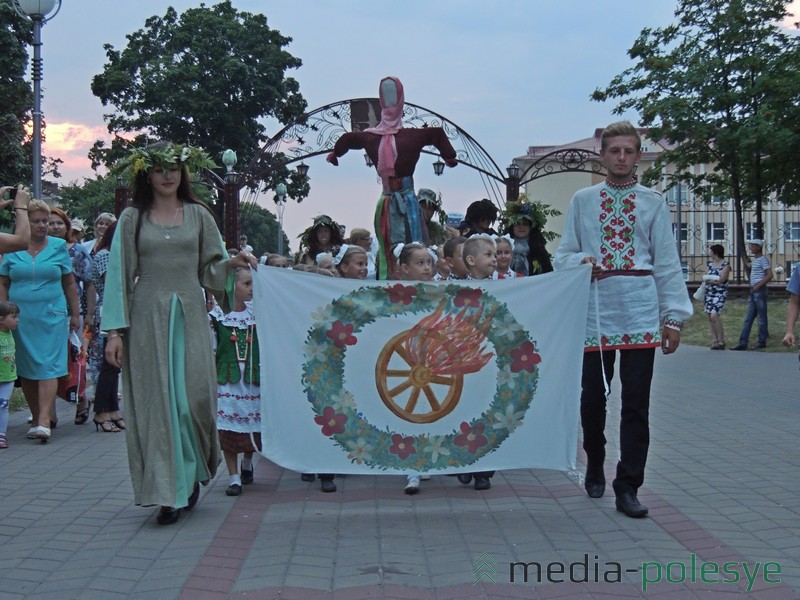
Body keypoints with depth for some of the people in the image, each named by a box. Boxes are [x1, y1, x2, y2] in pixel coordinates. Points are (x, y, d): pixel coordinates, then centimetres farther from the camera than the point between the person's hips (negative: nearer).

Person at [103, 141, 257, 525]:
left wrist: (231, 263, -12)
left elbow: (209, 269, 11)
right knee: (156, 403, -2)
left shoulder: (198, 215, 10)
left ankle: (193, 474, 22)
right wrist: (115, 331, -4)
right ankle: (168, 493, 4)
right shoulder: (132, 219, 7)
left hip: (189, 315, 1)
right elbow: (119, 274, 3)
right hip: (148, 317, -1)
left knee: (194, 396, -3)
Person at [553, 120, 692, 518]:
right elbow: (563, 255, 11)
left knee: (636, 402, -1)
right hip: (596, 308, 1)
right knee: (592, 396, 8)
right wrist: (581, 262, -12)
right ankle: (595, 469, 31)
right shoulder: (583, 201, 12)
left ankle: (628, 488, 6)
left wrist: (674, 316, 2)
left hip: (641, 311, 0)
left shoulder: (652, 202, 10)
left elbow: (667, 262, 7)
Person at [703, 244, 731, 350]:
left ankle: (721, 341, -10)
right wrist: (713, 280, -5)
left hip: (720, 293, -7)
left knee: (714, 315, -19)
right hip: (709, 292, 7)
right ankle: (715, 340, 11)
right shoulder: (710, 264, 14)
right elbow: (705, 276, 14)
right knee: (709, 317, 3)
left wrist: (708, 280, -2)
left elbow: (720, 280, -13)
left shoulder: (726, 265, -6)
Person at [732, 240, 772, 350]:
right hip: (753, 292, 9)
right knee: (748, 319, 5)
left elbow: (769, 276, -17)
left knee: (761, 318, 0)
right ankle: (743, 343, 3)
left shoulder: (763, 259, -9)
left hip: (760, 292, -9)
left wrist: (758, 286, -20)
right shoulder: (755, 260, 17)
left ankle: (762, 342, 7)